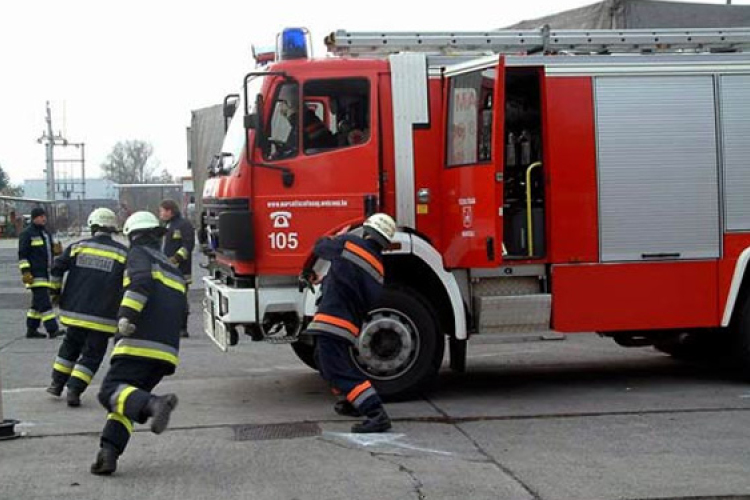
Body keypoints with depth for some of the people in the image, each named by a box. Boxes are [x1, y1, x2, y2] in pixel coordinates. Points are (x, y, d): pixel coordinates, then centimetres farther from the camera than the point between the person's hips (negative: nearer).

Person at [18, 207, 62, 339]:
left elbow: (49, 251, 26)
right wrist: (25, 272, -19)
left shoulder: (46, 233, 18)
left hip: (45, 273, 9)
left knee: (38, 303, 12)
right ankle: (52, 330, -20)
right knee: (44, 302, -14)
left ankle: (31, 330, 19)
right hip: (35, 275, -9)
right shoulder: (27, 234, -7)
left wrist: (56, 250, 2)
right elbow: (22, 255, -11)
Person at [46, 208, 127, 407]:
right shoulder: (122, 253, -1)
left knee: (70, 346, 23)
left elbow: (56, 269, 1)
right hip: (103, 316, -3)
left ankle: (57, 383, 29)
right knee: (92, 353, 5)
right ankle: (74, 390, -6)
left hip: (75, 310, 3)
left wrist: (56, 293, 14)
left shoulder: (78, 247, 4)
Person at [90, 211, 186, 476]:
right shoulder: (173, 269, 28)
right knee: (128, 395, 10)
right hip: (167, 350, 8)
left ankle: (154, 404, -38)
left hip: (139, 344, -7)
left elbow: (141, 282, -17)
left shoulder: (139, 255, 5)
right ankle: (108, 453, -7)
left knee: (112, 391, -11)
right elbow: (178, 311, 31)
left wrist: (126, 315, -23)